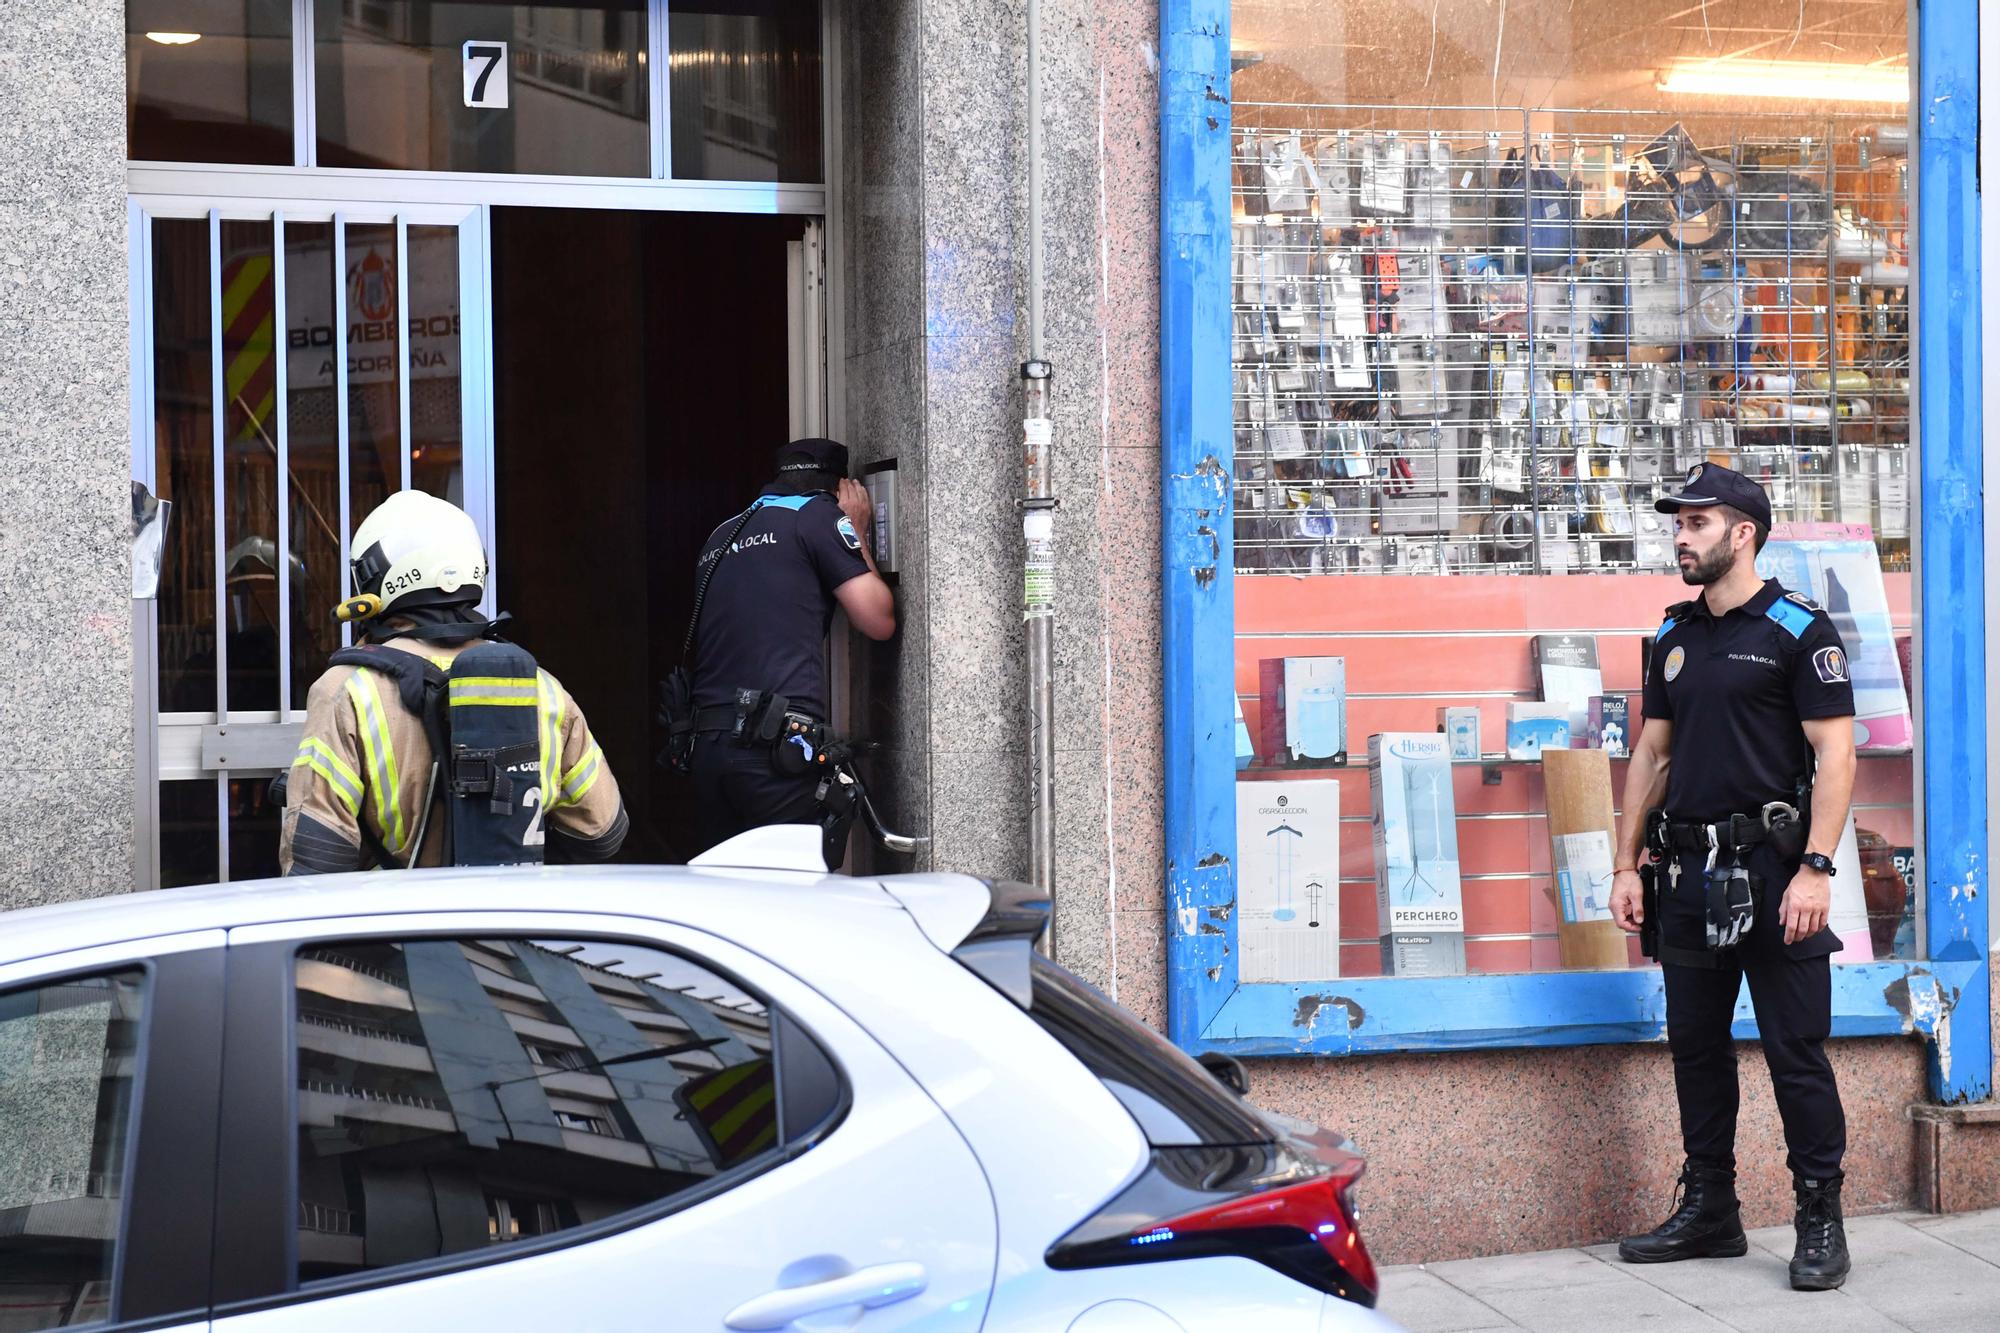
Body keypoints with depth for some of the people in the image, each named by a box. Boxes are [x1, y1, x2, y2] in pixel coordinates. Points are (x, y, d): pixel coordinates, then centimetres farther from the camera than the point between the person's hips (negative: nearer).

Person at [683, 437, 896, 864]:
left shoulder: (720, 536, 23)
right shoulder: (818, 514, 3)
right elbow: (879, 620, 1)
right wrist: (859, 534, 16)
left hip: (706, 744, 7)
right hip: (777, 745, -7)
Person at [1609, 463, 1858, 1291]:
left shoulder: (1798, 631, -6)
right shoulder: (1674, 638, 13)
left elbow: (1835, 755, -11)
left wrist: (1815, 869, -19)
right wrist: (1627, 865, 11)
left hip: (1770, 872, -6)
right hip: (1689, 874, 7)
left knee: (1795, 1051, -3)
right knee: (1695, 1045, 11)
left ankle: (1820, 1221, 5)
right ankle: (1709, 1211, 21)